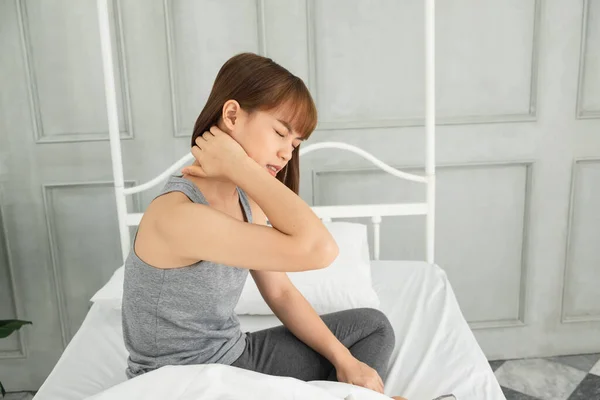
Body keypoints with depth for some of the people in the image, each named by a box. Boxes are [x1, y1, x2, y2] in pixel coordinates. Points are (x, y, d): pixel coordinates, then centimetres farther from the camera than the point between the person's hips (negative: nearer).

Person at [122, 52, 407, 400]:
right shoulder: (176, 215, -30)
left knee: (372, 326, 9)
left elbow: (280, 292, 4)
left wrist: (343, 359, -2)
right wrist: (239, 165, -31)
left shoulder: (245, 200, -2)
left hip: (236, 356, 8)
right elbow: (319, 249, -38)